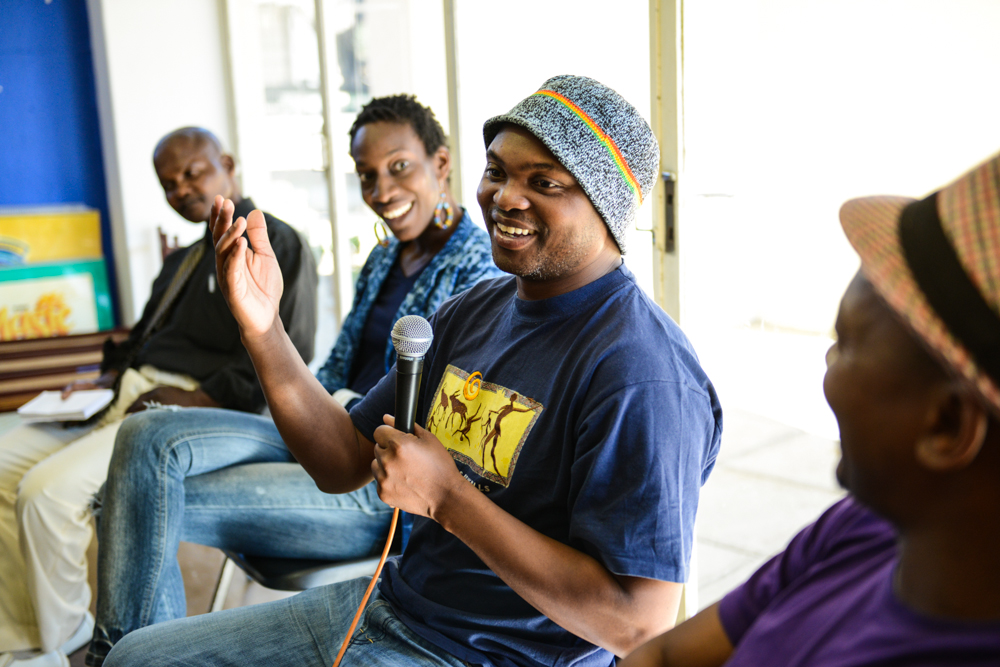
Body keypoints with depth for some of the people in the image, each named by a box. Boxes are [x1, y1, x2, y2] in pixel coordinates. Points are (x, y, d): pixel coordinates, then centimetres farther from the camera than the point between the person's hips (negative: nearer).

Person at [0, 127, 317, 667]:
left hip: (191, 410, -10)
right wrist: (110, 376, 9)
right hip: (128, 398, 10)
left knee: (48, 491, -25)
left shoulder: (275, 245, -3)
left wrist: (196, 400, -20)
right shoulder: (182, 262, 26)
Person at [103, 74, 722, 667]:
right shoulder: (470, 313, 4)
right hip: (394, 602, 8)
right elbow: (345, 462, 6)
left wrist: (447, 497, -26)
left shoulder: (639, 374, -24)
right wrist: (262, 328, -7)